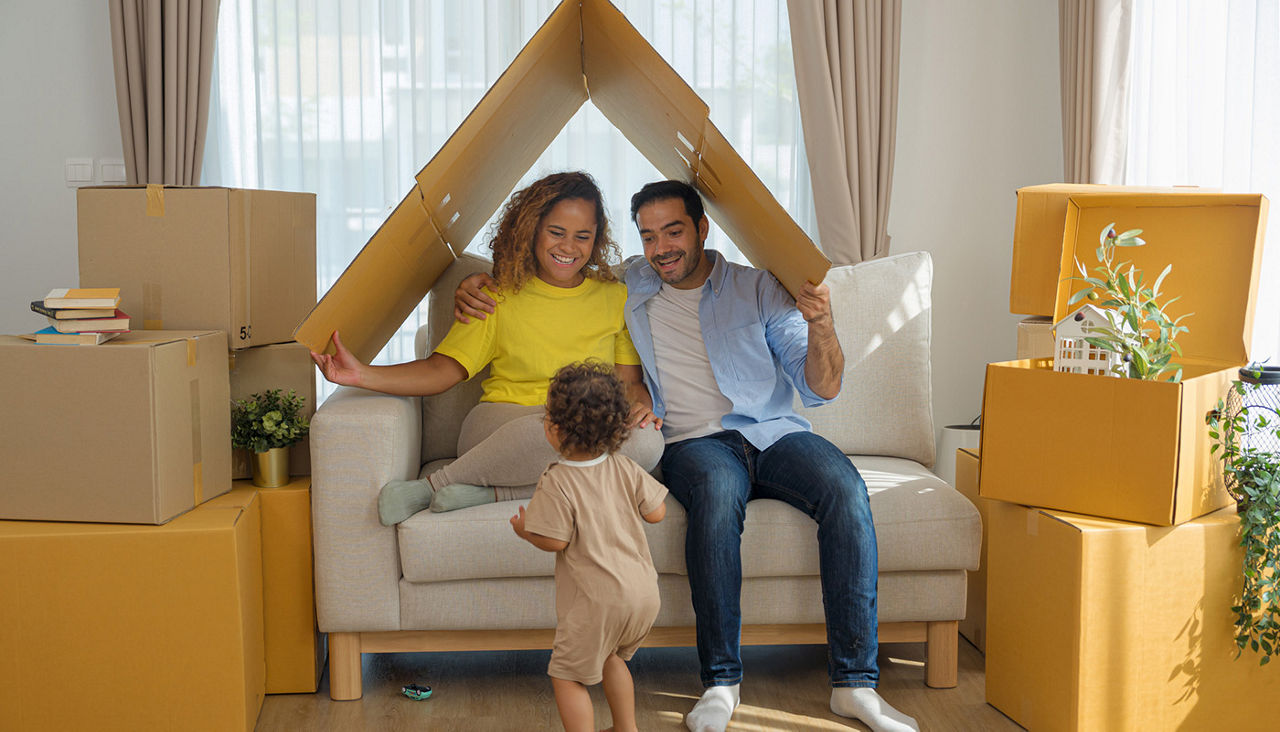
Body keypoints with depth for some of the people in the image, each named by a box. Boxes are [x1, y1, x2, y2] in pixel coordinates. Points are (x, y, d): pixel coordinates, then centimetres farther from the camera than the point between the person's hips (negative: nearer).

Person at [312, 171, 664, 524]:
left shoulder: (615, 297, 14)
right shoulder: (500, 296, 8)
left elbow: (629, 380, 12)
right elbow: (443, 369, 1)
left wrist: (641, 404, -13)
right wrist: (362, 375, -14)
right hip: (503, 424, -3)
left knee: (647, 440, -33)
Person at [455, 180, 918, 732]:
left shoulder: (758, 289, 9)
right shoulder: (624, 287, 13)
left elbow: (821, 388, 4)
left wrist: (821, 327, -16)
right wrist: (474, 288, 5)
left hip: (777, 433, 1)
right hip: (696, 442, -1)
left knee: (846, 490, -30)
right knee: (717, 494, -38)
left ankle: (854, 684, -26)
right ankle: (721, 681, -29)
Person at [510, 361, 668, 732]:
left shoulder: (556, 484, -17)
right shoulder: (625, 469, -2)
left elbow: (555, 540, -16)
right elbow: (656, 512, 4)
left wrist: (524, 529, 4)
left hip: (596, 601, -7)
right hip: (643, 593, 7)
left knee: (567, 674, 8)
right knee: (610, 656, 30)